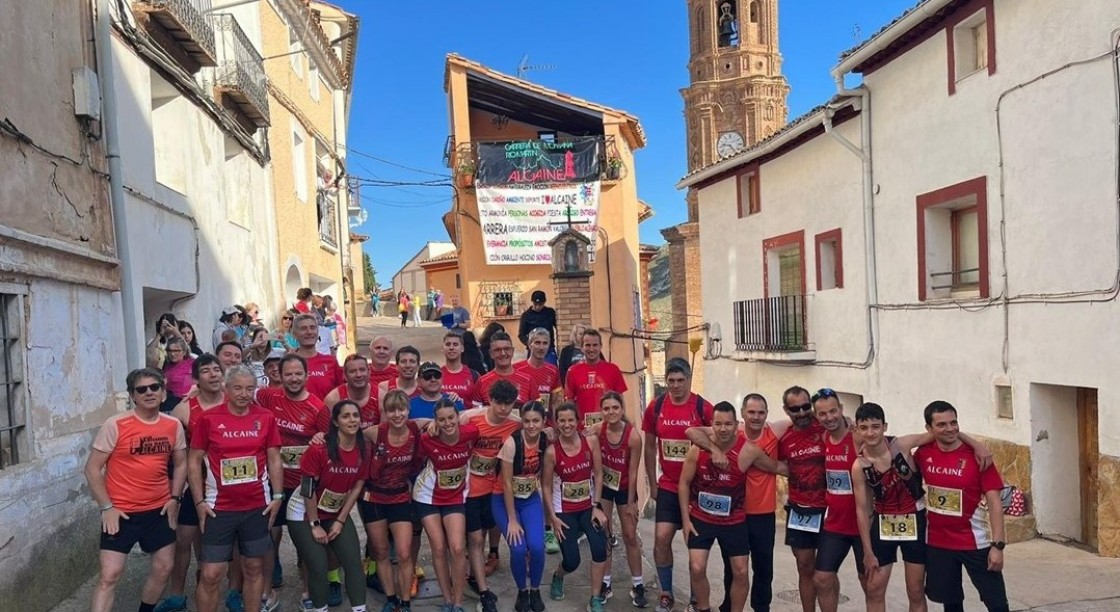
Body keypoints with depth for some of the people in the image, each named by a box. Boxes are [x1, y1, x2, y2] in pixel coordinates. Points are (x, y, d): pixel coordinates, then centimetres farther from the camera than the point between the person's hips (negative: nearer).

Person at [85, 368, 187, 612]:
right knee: (110, 575, -7)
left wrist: (175, 498, 3)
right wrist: (106, 507, -12)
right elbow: (92, 468, -8)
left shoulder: (174, 426, 0)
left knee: (164, 568, 13)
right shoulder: (115, 425, -12)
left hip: (159, 510, 5)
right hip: (121, 512, -4)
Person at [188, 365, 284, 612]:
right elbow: (194, 462, 0)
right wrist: (199, 502, -5)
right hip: (219, 507, -2)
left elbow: (274, 459, 6)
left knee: (253, 567, 13)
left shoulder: (266, 418, 0)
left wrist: (277, 496, 1)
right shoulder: (208, 418, -6)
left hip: (258, 506, 2)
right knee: (210, 574, 1)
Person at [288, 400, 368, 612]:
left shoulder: (363, 451, -9)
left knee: (354, 563, -3)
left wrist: (340, 521, -3)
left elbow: (356, 487, -1)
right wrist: (315, 524, -14)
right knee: (318, 568, -6)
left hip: (336, 514, 5)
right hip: (304, 514, -5)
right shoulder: (319, 448, -25)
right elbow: (307, 488, -20)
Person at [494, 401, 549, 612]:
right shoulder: (512, 443, -25)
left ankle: (535, 590, 11)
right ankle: (522, 592, 10)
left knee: (537, 546, -16)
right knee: (518, 548, -19)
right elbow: (507, 483, -20)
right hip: (505, 500, -3)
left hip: (531, 498, 3)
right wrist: (512, 520, -17)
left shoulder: (546, 441, -12)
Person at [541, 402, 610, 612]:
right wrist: (553, 517, -10)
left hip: (589, 506, 2)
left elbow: (598, 475, -4)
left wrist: (597, 506, -7)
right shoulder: (552, 451, -16)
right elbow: (546, 486, -8)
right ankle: (558, 578, 36)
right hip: (564, 510, -2)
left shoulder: (591, 442, -11)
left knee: (600, 546, -20)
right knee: (571, 561, -3)